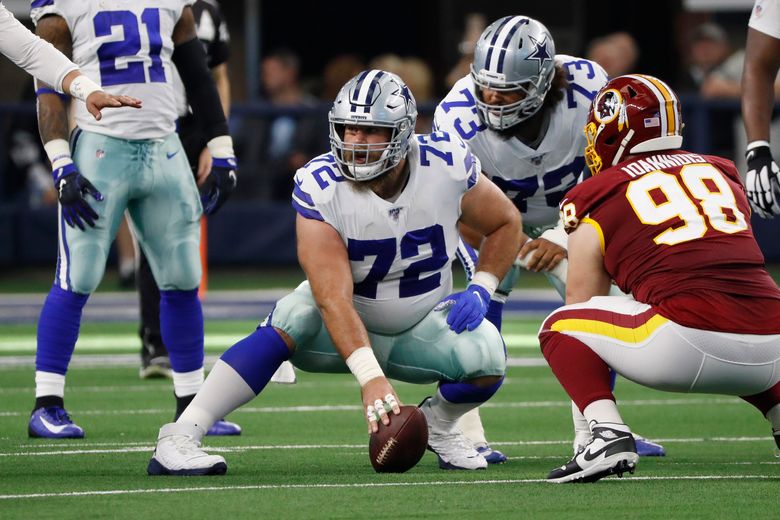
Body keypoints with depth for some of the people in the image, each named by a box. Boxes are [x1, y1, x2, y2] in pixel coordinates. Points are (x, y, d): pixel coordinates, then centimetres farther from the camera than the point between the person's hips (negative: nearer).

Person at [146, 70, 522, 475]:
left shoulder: (448, 165, -19)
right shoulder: (319, 188, -27)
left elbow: (506, 223, 2)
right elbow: (333, 298, -35)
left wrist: (480, 290, -15)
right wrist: (370, 377, -47)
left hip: (420, 327, 2)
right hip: (345, 325, -2)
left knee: (486, 358, -27)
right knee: (292, 319, -35)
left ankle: (437, 423, 8)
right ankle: (178, 439, -36)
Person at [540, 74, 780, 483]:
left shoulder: (598, 201, 11)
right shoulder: (723, 174, 23)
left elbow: (582, 304, 22)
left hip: (690, 342, -5)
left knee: (558, 329, 16)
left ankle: (608, 434, -6)